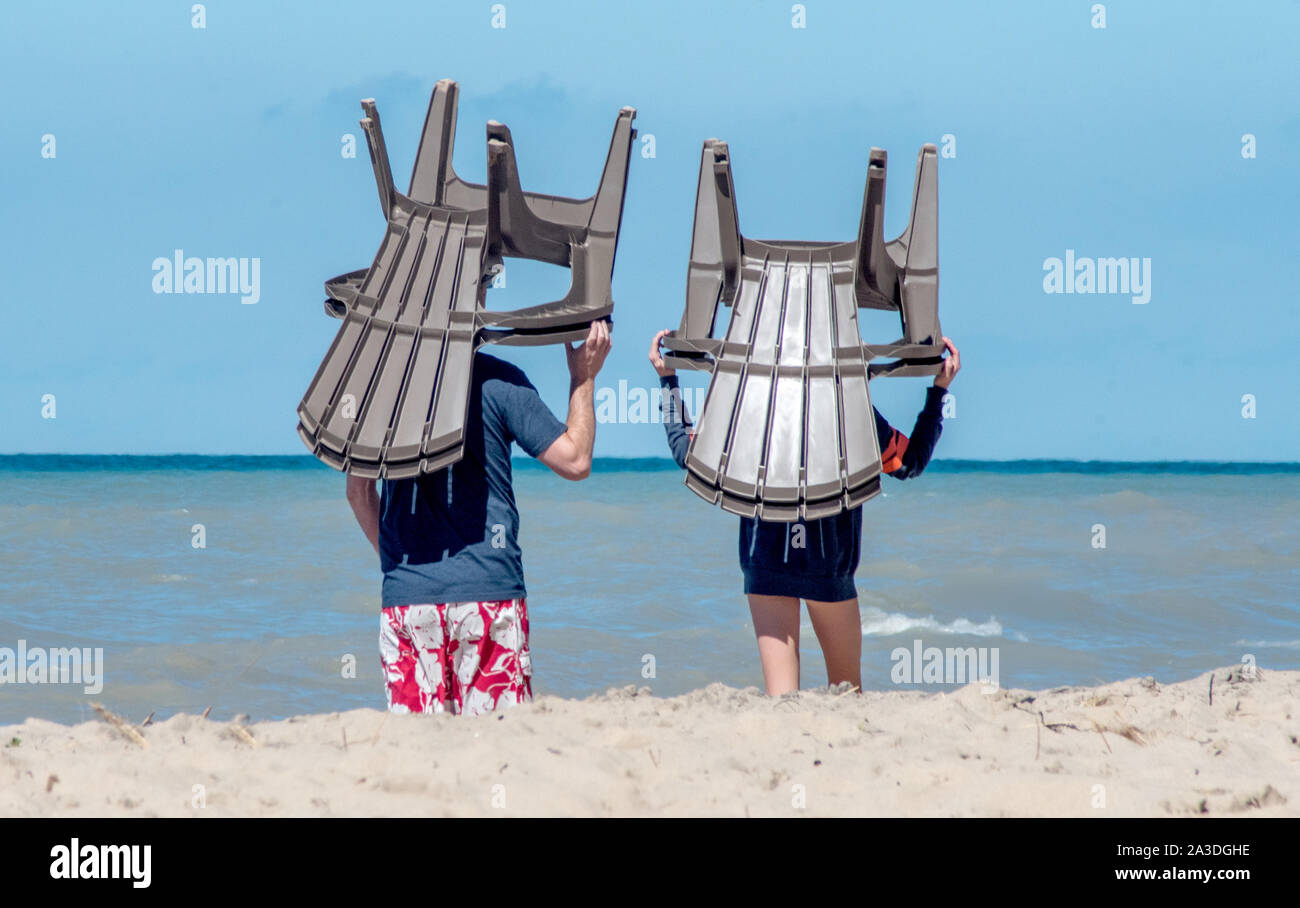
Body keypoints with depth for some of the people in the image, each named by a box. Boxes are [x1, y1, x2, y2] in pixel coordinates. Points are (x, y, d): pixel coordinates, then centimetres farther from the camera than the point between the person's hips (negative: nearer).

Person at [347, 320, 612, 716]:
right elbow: (575, 461, 1)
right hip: (488, 590, -3)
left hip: (404, 593, 3)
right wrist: (584, 378, 12)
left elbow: (358, 493, 14)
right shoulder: (497, 381, -4)